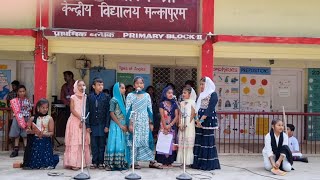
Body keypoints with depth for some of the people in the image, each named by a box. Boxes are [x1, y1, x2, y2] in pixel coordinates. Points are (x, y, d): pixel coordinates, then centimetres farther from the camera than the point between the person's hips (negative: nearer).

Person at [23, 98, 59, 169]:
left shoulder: (49, 119, -1)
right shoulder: (33, 119, 5)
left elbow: (51, 132, -6)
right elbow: (27, 130, 7)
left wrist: (43, 134, -23)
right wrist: (31, 131, -15)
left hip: (45, 142, -1)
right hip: (34, 142, 2)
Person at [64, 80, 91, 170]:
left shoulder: (86, 97, 9)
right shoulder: (73, 97, 2)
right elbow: (72, 110, -7)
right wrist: (80, 118, -16)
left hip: (84, 122, 3)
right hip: (75, 121, -3)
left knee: (84, 142, 3)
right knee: (74, 142, -6)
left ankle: (82, 162, 9)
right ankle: (73, 163, -6)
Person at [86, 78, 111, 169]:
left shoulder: (106, 97, 0)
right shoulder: (89, 97, 3)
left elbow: (108, 112, 0)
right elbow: (87, 111, 4)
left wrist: (107, 125, -5)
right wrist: (87, 125, -1)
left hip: (102, 124, -1)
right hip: (93, 124, 1)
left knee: (102, 145, 5)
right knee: (94, 145, 6)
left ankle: (101, 162, 14)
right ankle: (94, 162, 16)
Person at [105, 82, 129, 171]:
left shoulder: (123, 99, 13)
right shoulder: (113, 100, -7)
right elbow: (112, 114, -11)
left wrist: (125, 125, 3)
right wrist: (120, 125, -12)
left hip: (123, 125, 7)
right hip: (116, 125, -7)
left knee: (123, 144, 7)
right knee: (115, 144, -8)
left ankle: (121, 163, 14)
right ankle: (111, 164, -2)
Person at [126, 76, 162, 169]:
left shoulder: (147, 95, 8)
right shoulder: (130, 95, 0)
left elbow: (150, 110, 9)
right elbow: (128, 111, -4)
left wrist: (151, 123, 6)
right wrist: (129, 124, -10)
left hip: (145, 122, 3)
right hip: (134, 122, -2)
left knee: (148, 140, 3)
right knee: (134, 141, 0)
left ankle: (152, 161, 9)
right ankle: (133, 162, 9)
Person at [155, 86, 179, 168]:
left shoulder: (174, 104, 7)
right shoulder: (162, 104, 0)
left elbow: (176, 116, 0)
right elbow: (162, 116, -6)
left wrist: (170, 125, -12)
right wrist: (165, 128, -13)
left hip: (172, 126, 3)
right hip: (164, 126, -2)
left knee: (171, 143, 3)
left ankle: (170, 161, 9)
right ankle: (164, 162, 0)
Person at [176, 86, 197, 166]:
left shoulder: (192, 103, -3)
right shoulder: (182, 103, 12)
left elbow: (193, 115, -7)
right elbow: (180, 115, 9)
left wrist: (187, 124, -11)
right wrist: (180, 124, -3)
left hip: (189, 125, -5)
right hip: (182, 125, 5)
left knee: (189, 142, -5)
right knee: (181, 142, 4)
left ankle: (188, 161, 0)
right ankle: (182, 160, 10)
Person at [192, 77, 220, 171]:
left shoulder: (213, 94, -4)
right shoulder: (201, 95, 17)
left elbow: (210, 109, -13)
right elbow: (197, 108, 11)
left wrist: (201, 120, -16)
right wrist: (197, 120, -5)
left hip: (208, 120, -7)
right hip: (199, 121, 7)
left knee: (207, 141, -5)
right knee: (198, 141, 5)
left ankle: (208, 163, 1)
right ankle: (198, 163, 10)